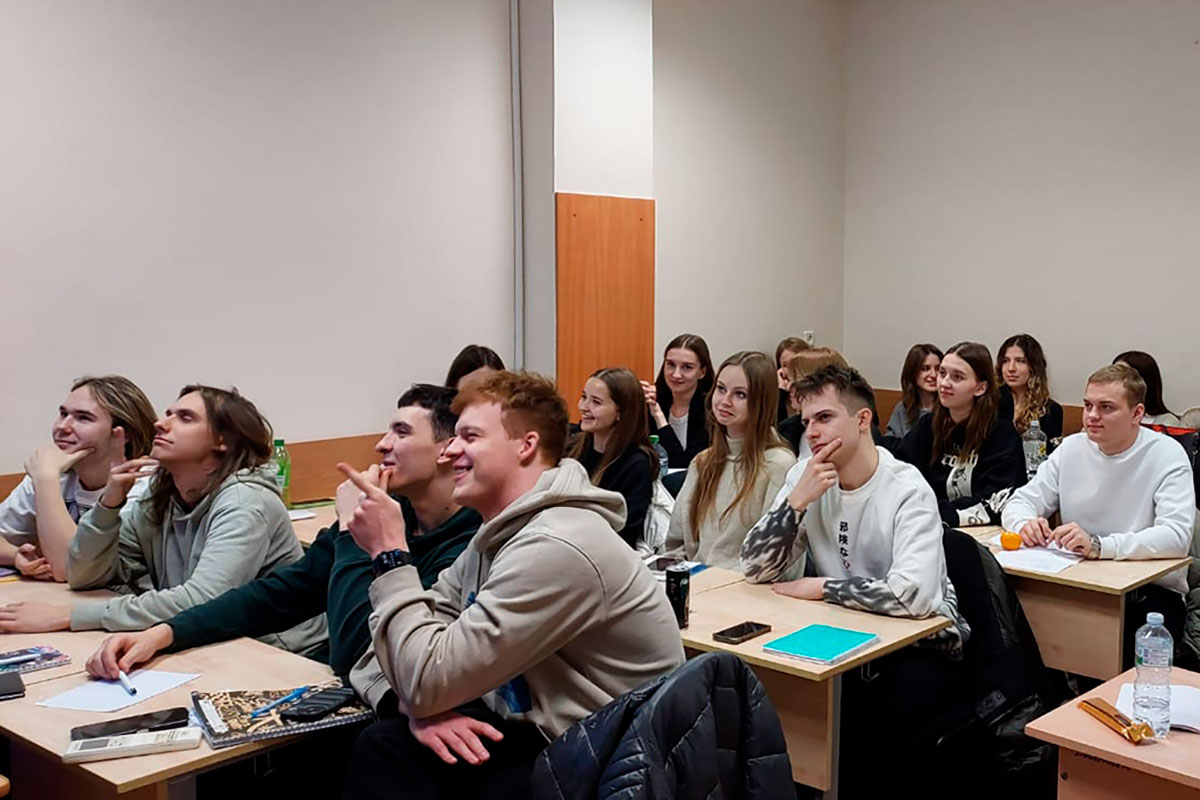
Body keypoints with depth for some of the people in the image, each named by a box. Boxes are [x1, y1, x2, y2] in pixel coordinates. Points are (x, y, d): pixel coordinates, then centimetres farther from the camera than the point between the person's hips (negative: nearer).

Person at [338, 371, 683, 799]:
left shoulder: (556, 548, -26)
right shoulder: (500, 531, 7)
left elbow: (429, 680, -23)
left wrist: (390, 554, -16)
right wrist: (424, 705, -16)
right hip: (537, 729, 8)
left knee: (387, 754, -14)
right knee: (381, 744, -8)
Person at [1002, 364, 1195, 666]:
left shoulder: (1167, 455, -9)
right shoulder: (1072, 448, 5)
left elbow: (1177, 536, -21)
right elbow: (1021, 501, 5)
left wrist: (1098, 546, -34)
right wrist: (1026, 524, -21)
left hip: (1151, 589, -3)